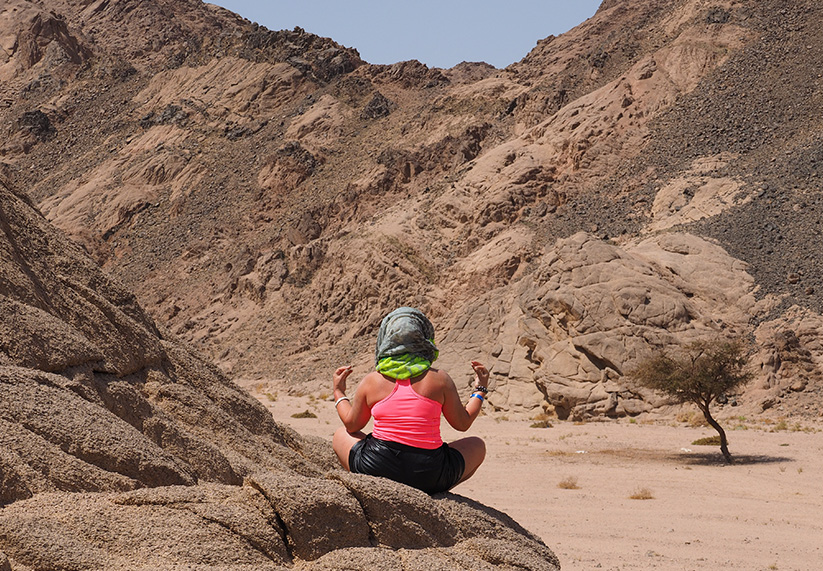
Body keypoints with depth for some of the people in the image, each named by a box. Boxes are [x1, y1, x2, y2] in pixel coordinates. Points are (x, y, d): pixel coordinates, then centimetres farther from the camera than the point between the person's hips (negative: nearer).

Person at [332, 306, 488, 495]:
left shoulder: (371, 381, -2)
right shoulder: (439, 379, -5)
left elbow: (352, 425, 12)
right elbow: (463, 423, 5)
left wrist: (339, 392, 29)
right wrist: (480, 389, 21)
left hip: (375, 471, 1)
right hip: (429, 477, -1)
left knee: (341, 435, 30)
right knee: (477, 445, 26)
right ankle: (429, 493, 14)